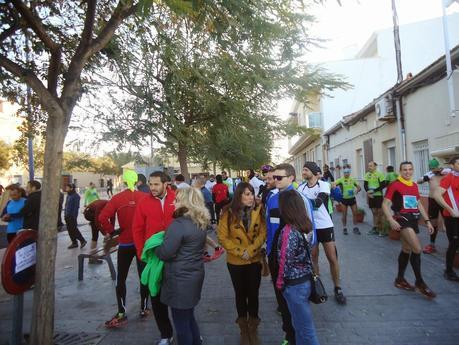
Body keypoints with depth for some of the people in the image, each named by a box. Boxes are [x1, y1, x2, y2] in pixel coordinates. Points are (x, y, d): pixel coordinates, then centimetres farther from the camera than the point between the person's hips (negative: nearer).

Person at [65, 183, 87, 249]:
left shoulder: (75, 196, -14)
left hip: (72, 216, -9)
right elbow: (66, 206, 18)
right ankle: (74, 243, 20)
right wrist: (65, 214, 15)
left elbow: (76, 207, -17)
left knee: (74, 229, -5)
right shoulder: (68, 195, 12)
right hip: (67, 216, 9)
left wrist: (74, 216, -19)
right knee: (69, 229, 11)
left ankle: (82, 241, 8)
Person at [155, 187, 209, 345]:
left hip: (180, 279, -9)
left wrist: (154, 248, 0)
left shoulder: (179, 224, -22)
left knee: (181, 322, 10)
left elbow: (165, 253, -21)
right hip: (195, 275, 9)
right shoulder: (200, 223, 5)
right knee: (189, 317, 25)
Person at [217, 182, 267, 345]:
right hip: (235, 261, -1)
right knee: (240, 294, 15)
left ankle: (253, 329, 34)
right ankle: (244, 330, 36)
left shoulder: (258, 210, -7)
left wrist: (250, 250, -17)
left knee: (253, 293, 12)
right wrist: (239, 252, -14)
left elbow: (263, 233, -6)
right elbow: (222, 236, -10)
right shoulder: (229, 212, -12)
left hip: (255, 260, 1)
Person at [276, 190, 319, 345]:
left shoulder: (288, 231, -25)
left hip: (294, 284, -8)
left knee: (304, 327, 11)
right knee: (302, 322, 25)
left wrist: (279, 282, -5)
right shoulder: (305, 226, -2)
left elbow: (285, 262, -18)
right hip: (305, 279, 8)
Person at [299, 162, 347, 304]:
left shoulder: (324, 185, -11)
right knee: (313, 258, 11)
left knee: (332, 258, 4)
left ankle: (337, 289, 20)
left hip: (325, 226, -3)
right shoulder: (301, 188, 0)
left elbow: (317, 202, -27)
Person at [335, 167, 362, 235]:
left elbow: (359, 188, 4)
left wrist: (356, 191, -17)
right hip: (344, 199, -3)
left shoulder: (353, 180, 3)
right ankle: (344, 228, 18)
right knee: (344, 214, 5)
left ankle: (355, 228, 19)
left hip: (352, 198, 3)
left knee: (355, 213, 3)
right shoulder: (340, 180, -7)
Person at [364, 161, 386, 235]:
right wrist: (368, 192, -11)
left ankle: (382, 229, 9)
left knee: (380, 212, 0)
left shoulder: (380, 174, -9)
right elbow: (365, 185, 7)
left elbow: (383, 185, -13)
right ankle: (375, 228, 20)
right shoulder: (367, 175, 6)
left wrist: (374, 190, -20)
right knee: (374, 212, 13)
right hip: (371, 196, 5)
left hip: (378, 195, -5)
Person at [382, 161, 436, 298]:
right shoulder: (394, 185, -9)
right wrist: (391, 220, -23)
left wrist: (427, 221, 16)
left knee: (406, 250, 13)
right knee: (417, 249, -16)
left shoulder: (414, 186, 13)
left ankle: (400, 279, 26)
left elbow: (419, 204, 21)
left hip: (414, 219, 8)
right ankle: (420, 282, 0)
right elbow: (385, 204, -11)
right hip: (402, 218, -7)